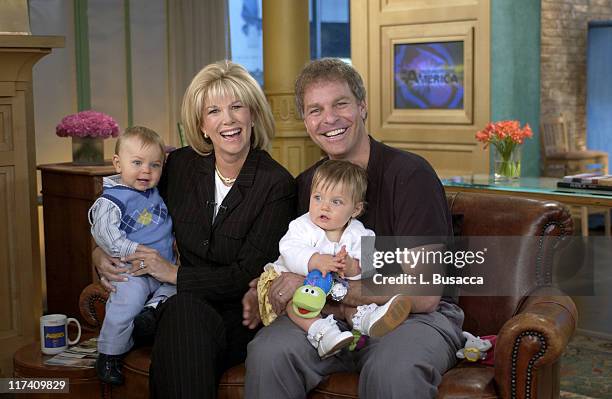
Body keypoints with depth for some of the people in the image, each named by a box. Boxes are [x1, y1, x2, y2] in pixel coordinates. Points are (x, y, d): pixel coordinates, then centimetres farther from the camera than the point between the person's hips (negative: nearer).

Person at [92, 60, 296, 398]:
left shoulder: (277, 185, -8)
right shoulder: (181, 165, 6)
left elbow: (250, 275, -11)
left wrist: (176, 274, -13)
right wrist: (102, 253, 2)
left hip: (240, 314, -3)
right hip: (186, 301, 3)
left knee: (185, 313, -36)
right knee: (183, 311, -35)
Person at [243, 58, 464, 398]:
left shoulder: (410, 174, -13)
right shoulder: (307, 184, 6)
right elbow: (297, 261, 18)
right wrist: (271, 290, -6)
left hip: (418, 318, -4)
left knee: (391, 371, -38)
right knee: (268, 352, -24)